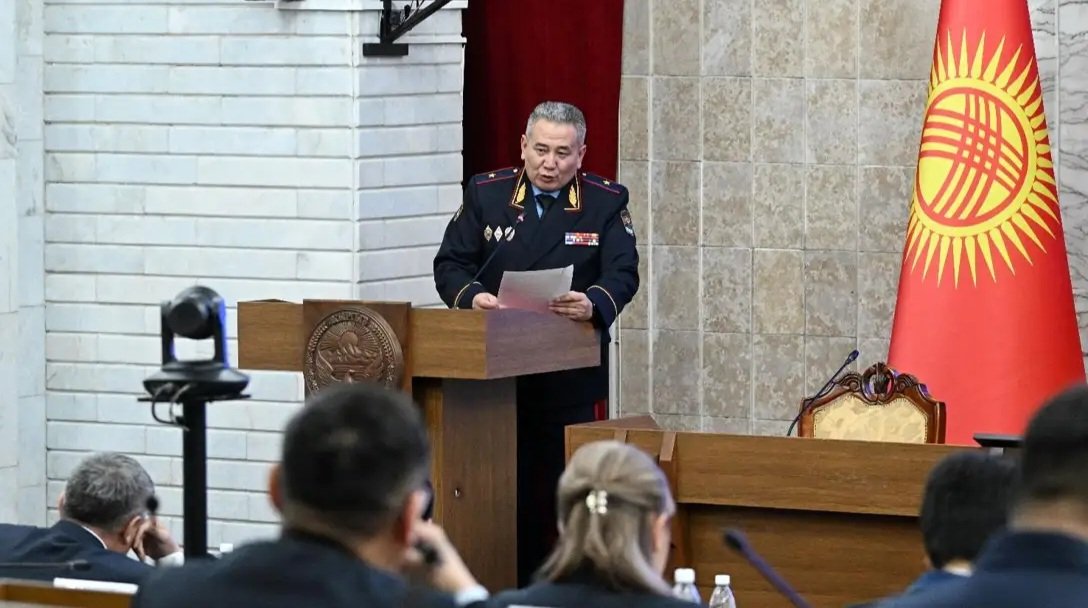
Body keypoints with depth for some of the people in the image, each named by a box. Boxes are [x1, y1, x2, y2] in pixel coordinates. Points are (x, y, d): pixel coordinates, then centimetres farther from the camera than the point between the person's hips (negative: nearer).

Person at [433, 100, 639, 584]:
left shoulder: (606, 203, 2)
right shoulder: (485, 193, 5)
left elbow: (623, 275, -9)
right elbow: (449, 265, 2)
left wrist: (593, 303, -31)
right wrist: (471, 296, -21)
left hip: (569, 378, -1)